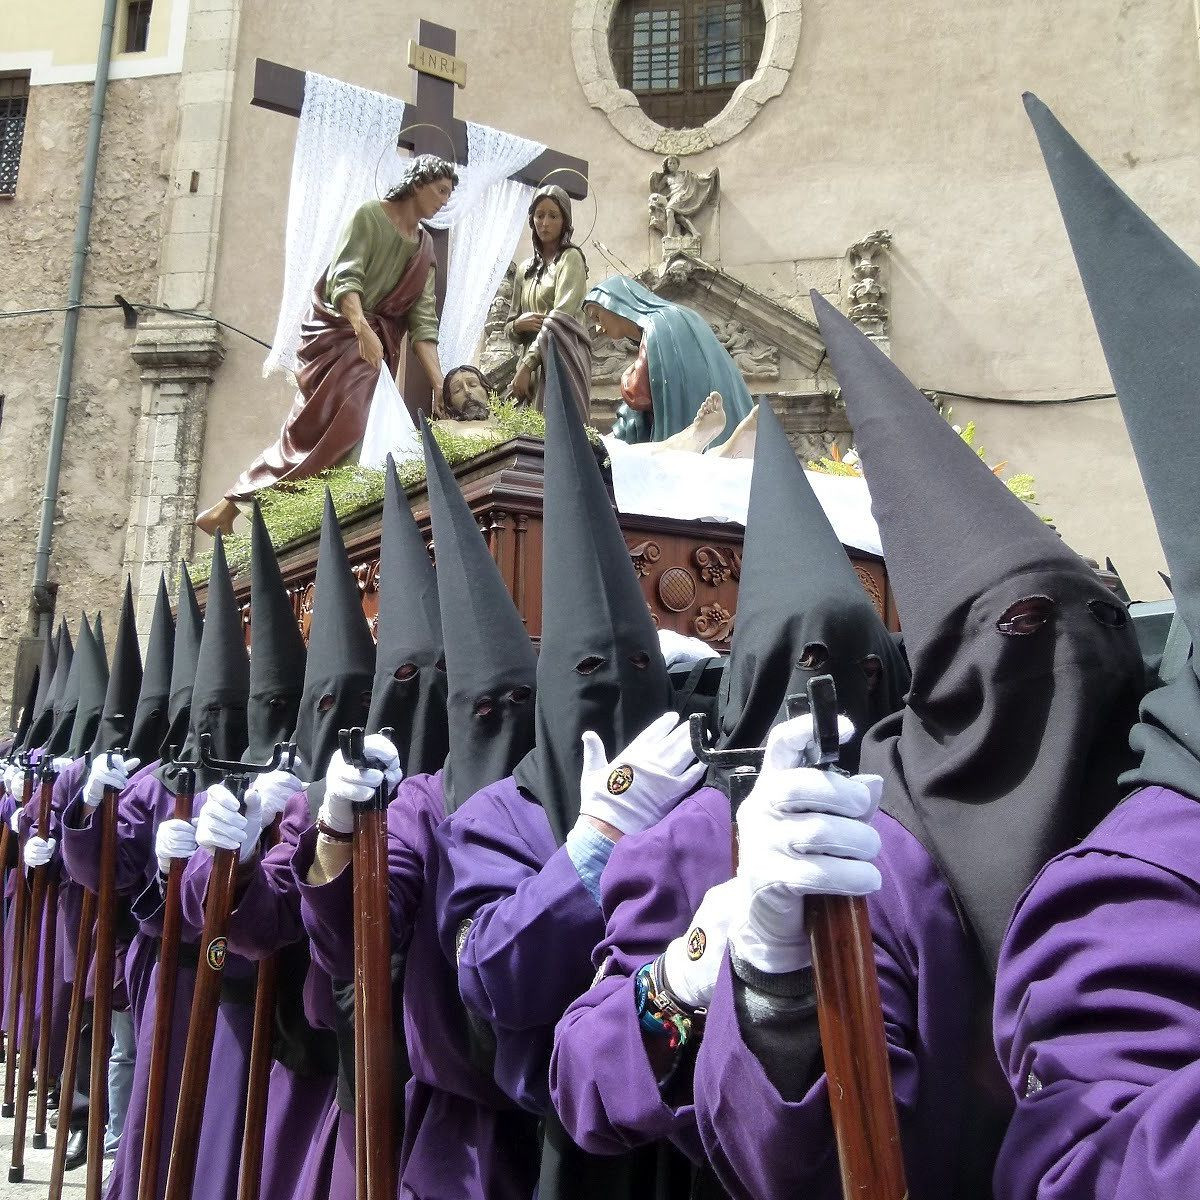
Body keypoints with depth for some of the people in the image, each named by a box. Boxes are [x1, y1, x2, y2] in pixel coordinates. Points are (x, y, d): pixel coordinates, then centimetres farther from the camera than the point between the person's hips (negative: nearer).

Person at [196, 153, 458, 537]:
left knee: (357, 433, -5)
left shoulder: (425, 246, 14)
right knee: (314, 428, -17)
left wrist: (440, 383, -7)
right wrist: (362, 329, -38)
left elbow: (423, 319, 6)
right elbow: (344, 277, -18)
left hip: (383, 347, 6)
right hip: (340, 332, -6)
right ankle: (231, 504, -10)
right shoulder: (370, 215, -4)